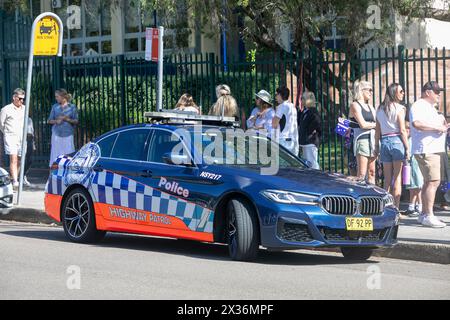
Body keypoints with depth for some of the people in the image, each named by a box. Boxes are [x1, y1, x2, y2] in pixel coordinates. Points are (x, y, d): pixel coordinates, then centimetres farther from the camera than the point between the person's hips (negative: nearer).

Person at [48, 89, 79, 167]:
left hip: (68, 135, -2)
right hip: (57, 134, 2)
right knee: (56, 154, -1)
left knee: (69, 154, -6)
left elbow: (76, 121, 3)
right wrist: (56, 121, -8)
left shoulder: (72, 107, 4)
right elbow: (49, 121, 13)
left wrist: (67, 119, -13)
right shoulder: (55, 107, 11)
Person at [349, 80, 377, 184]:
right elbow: (362, 124, -12)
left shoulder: (370, 107, 20)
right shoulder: (355, 105, -3)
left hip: (372, 140, 7)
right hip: (361, 140, -7)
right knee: (361, 173, -11)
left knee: (372, 172, 4)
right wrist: (374, 124, 3)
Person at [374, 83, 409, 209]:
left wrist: (376, 146, 16)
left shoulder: (380, 109, 11)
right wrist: (407, 148, -8)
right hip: (397, 141, -5)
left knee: (387, 178, 9)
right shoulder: (399, 108, -5)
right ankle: (396, 208, -3)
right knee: (397, 177, -1)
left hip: (384, 142, 5)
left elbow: (377, 130, 11)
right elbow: (402, 130, -10)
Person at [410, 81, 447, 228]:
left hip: (434, 149, 11)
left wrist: (443, 127, 17)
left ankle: (425, 214, 18)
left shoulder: (430, 107, 22)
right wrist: (437, 127, -22)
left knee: (428, 182, 13)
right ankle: (428, 216, -18)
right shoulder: (419, 106, -12)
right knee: (433, 181, -16)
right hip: (426, 150, -11)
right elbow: (417, 123, -29)